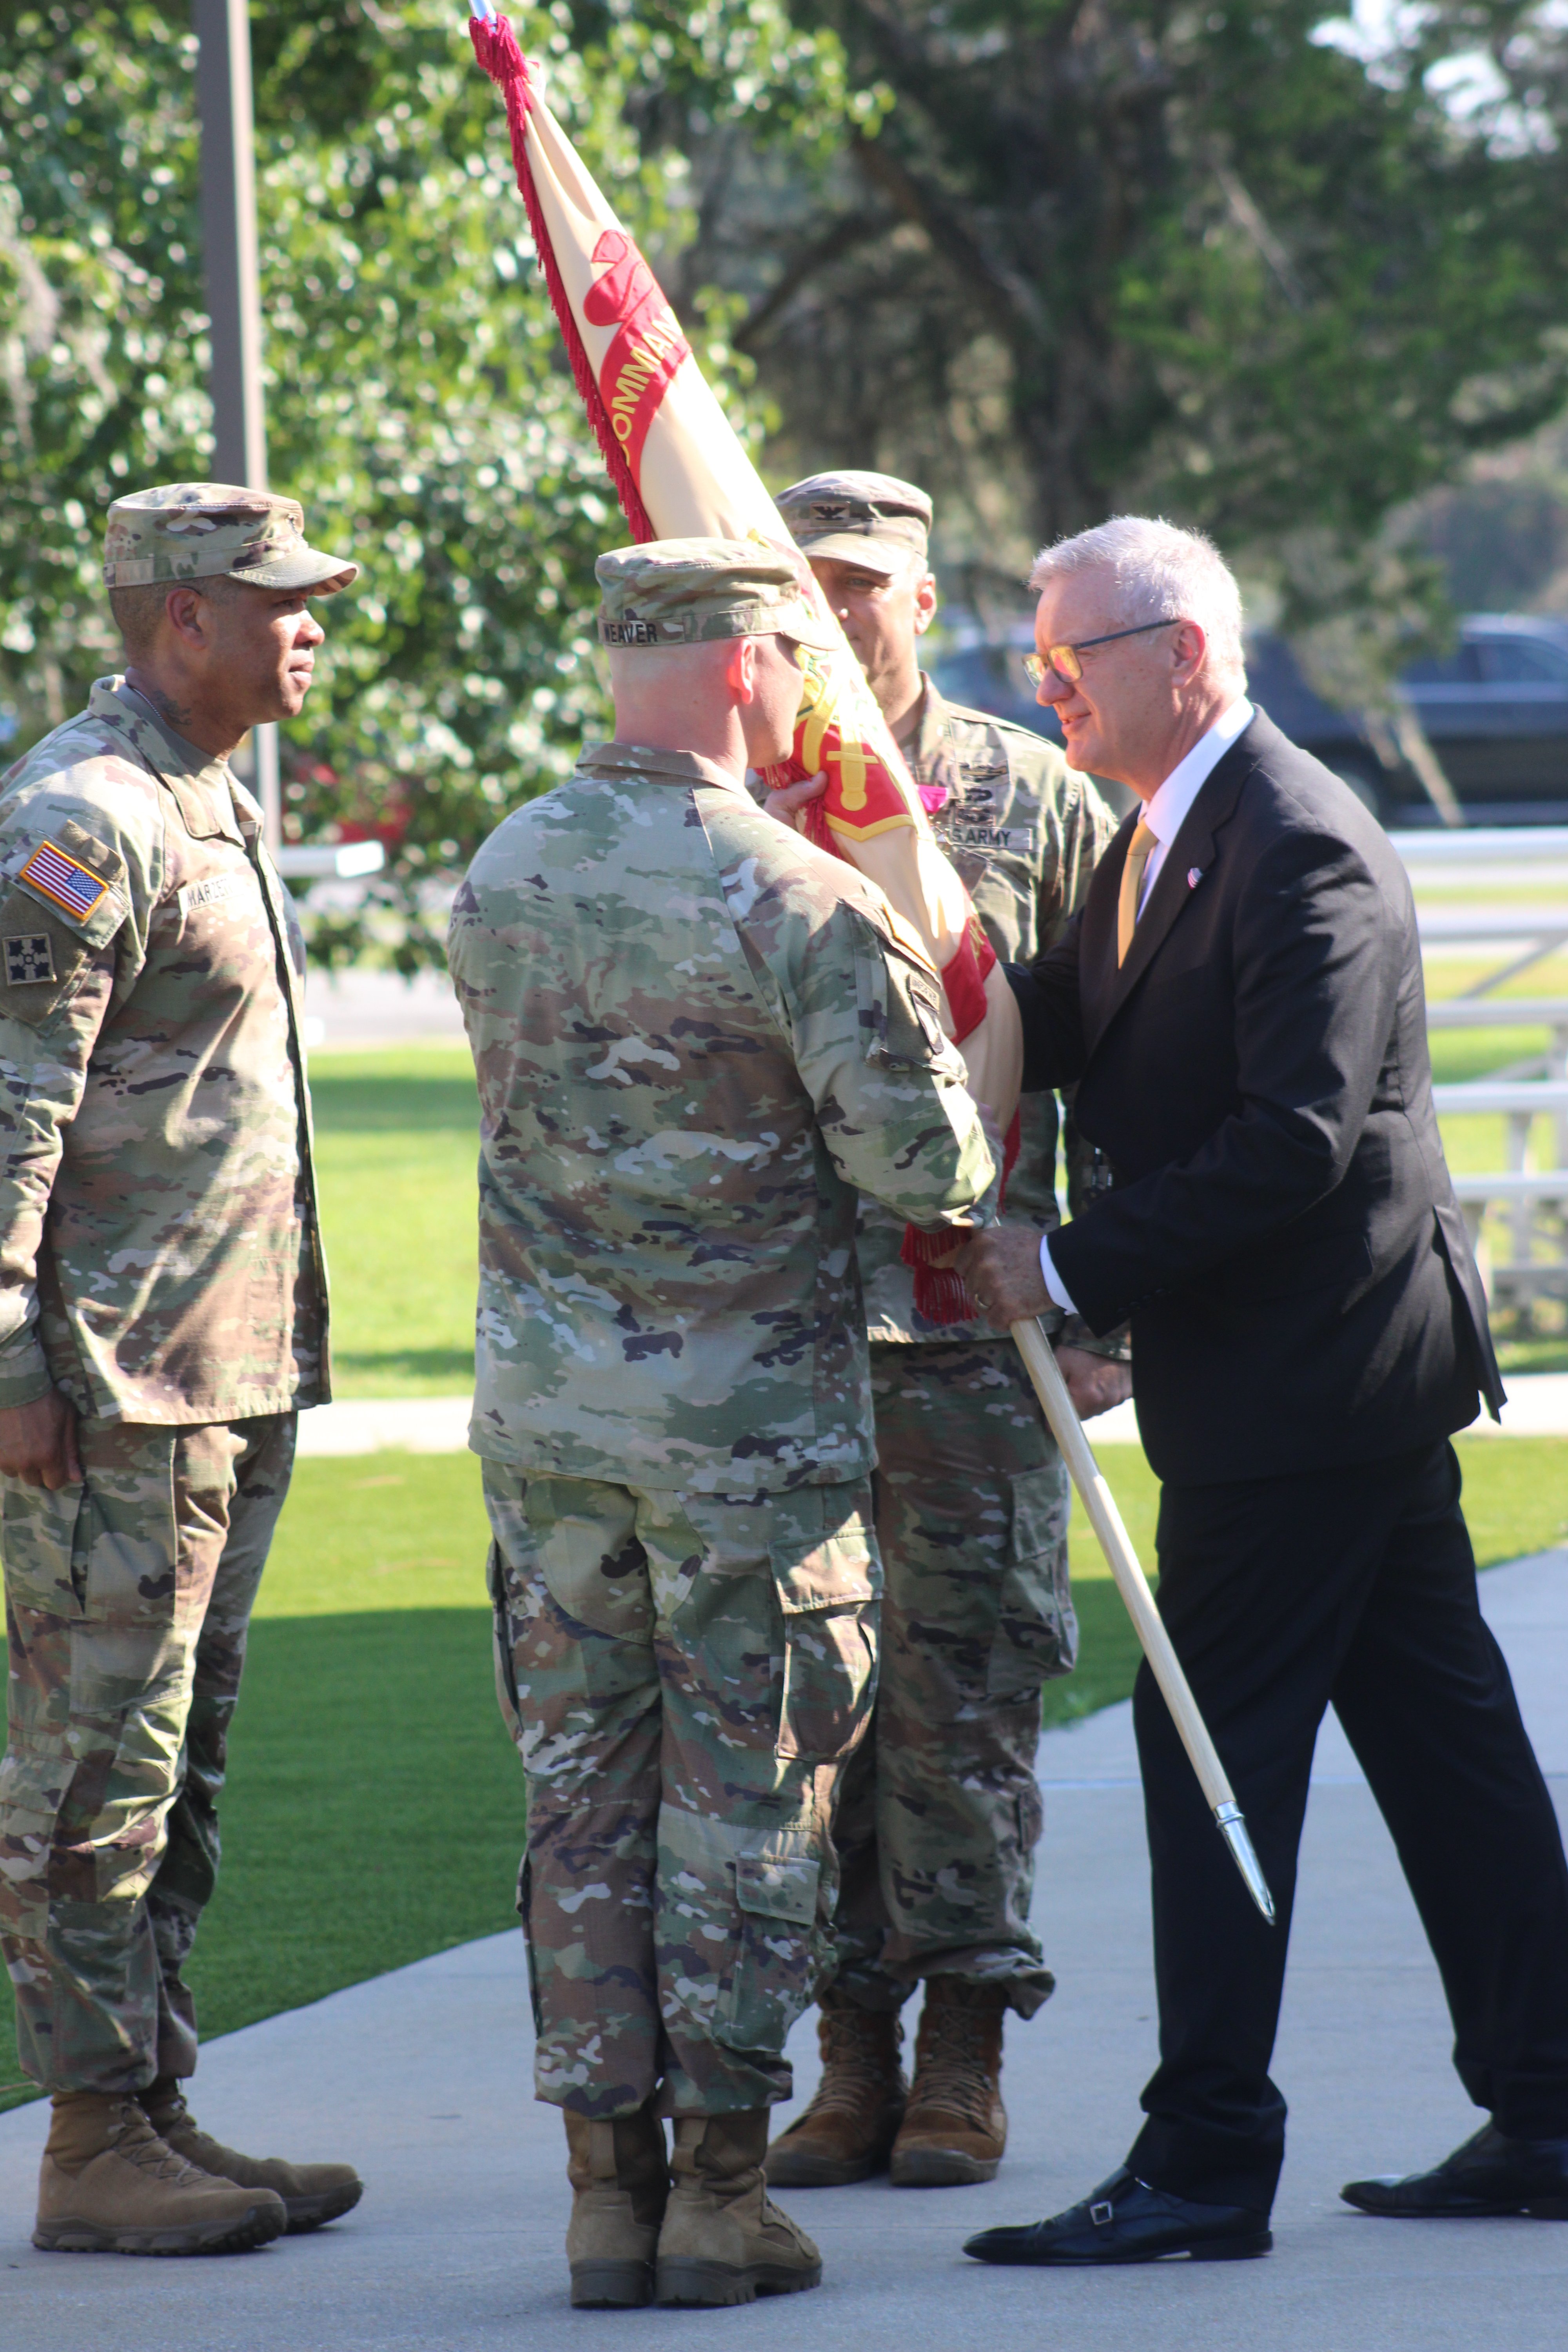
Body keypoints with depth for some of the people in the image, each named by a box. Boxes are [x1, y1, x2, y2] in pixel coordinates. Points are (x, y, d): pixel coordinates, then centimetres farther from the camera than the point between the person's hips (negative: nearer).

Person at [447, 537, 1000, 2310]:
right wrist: (973, 1175, 9)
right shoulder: (796, 900, -16)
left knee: (582, 1791, 11)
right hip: (750, 1412, -5)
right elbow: (922, 1162, -15)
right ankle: (720, 2193, 6)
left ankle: (607, 2183, 11)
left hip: (545, 1404, 5)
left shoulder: (502, 878, 3)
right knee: (746, 1800, 4)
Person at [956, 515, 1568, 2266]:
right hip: (1359, 1367, 10)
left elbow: (1296, 1140, -24)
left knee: (1217, 1742, -7)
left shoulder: (1301, 851, -19)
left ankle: (1207, 2157, -5)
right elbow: (1062, 1035, 10)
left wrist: (1073, 1268, -21)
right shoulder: (1161, 838, 14)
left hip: (1303, 1372, -10)